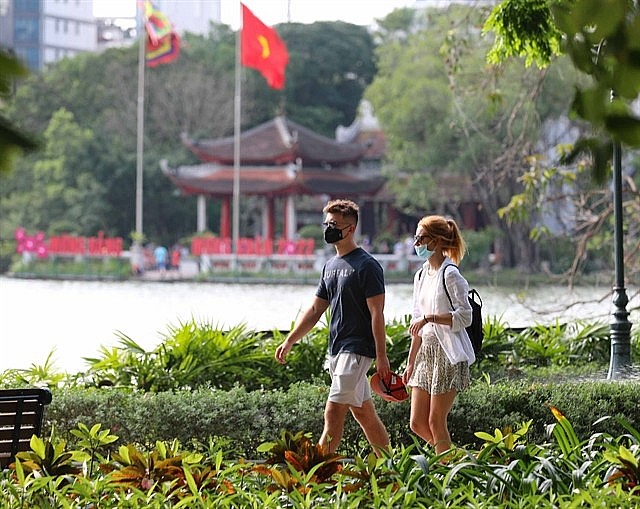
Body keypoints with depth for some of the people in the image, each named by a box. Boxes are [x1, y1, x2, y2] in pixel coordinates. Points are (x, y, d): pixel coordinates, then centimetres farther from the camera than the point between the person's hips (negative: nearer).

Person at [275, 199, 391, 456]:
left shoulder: (367, 266, -10)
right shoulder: (330, 266, 15)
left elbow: (377, 313, -13)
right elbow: (315, 310, 19)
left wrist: (381, 356, -17)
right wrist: (289, 341, 12)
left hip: (357, 349, -9)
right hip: (337, 350, 9)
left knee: (333, 413, -13)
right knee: (364, 413, 12)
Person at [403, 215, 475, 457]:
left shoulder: (450, 274, -10)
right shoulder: (421, 276, 15)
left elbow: (465, 316, -17)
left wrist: (429, 317, -24)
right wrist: (411, 362, 18)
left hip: (448, 354, -8)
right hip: (426, 352, 9)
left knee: (436, 422, -6)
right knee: (417, 423, 5)